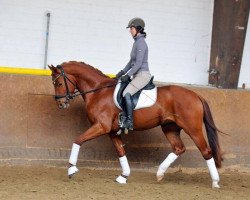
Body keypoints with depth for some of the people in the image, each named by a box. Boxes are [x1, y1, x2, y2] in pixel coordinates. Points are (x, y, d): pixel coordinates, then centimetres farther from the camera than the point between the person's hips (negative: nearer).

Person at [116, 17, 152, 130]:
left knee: (126, 93, -27)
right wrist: (123, 72, 13)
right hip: (138, 75, 11)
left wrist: (128, 75, -20)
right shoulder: (136, 42, 15)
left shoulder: (141, 43, -15)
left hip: (143, 75, -11)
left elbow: (138, 63, -20)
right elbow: (132, 61, 21)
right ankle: (124, 116, 18)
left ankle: (129, 122, -27)